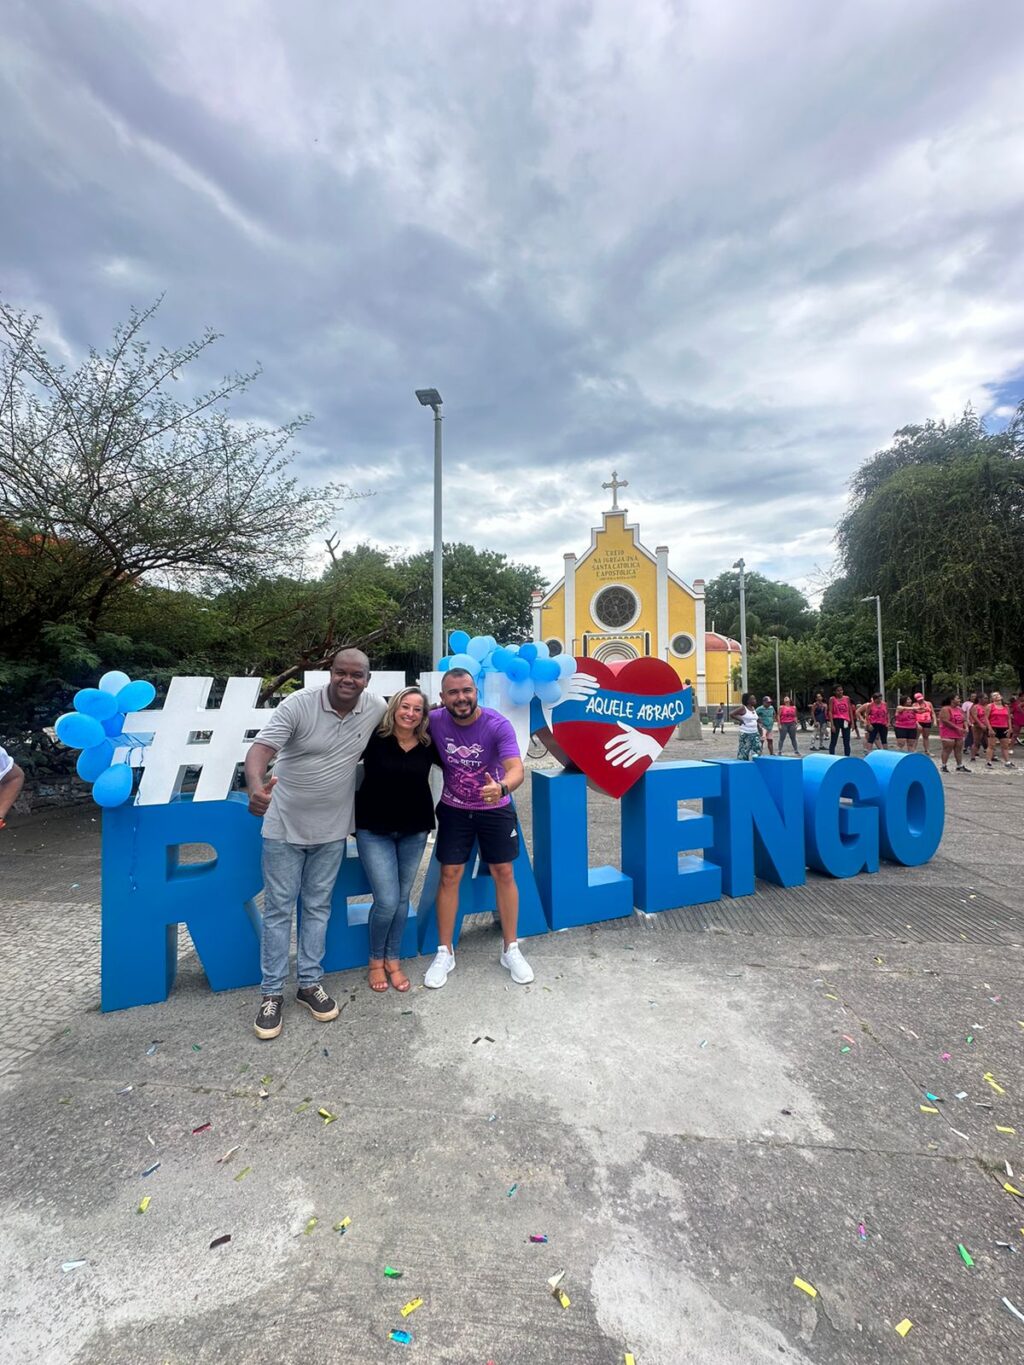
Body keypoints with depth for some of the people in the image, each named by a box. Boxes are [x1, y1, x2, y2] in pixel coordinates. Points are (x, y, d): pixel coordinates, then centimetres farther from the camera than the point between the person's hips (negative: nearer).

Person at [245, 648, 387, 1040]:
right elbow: (260, 749, -28)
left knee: (318, 907, 15)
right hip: (285, 825, -2)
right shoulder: (298, 705, -19)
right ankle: (272, 993, 25)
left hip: (332, 828, 3)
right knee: (279, 908, 8)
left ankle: (310, 983, 32)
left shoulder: (377, 709, -9)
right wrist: (256, 786, -49)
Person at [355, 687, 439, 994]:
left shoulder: (428, 745, -6)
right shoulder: (374, 738, -14)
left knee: (402, 897, 14)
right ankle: (375, 959, 24)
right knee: (387, 901, -6)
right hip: (374, 830, -3)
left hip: (414, 831, 3)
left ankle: (393, 959, 35)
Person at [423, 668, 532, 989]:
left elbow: (516, 769, -37)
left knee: (504, 874, 6)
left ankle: (511, 950, 25)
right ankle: (445, 953, 21)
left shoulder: (498, 725, -26)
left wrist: (502, 787, -57)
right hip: (454, 810, 1)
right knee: (449, 877, 4)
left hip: (495, 809, -1)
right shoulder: (434, 721, -19)